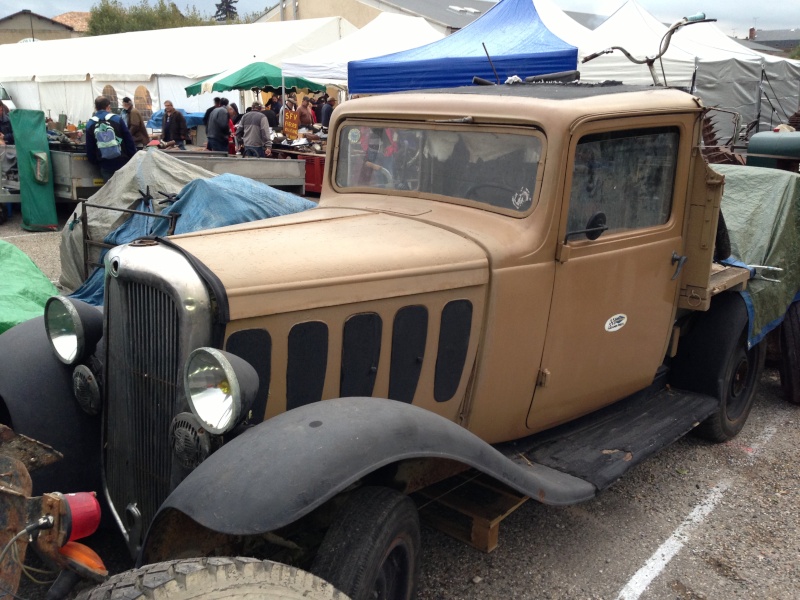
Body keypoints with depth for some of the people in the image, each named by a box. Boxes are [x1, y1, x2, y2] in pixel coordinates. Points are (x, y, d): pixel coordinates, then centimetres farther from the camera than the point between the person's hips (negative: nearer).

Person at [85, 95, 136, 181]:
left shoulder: (90, 124, 3)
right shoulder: (117, 119, -3)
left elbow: (89, 149, 5)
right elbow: (129, 141, -4)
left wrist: (95, 162, 17)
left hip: (105, 166, 2)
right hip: (122, 162, -2)